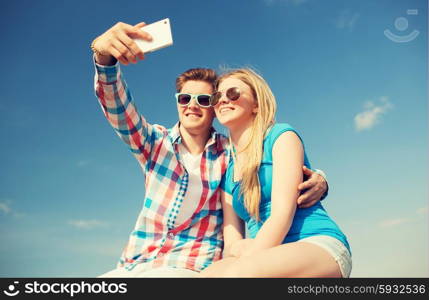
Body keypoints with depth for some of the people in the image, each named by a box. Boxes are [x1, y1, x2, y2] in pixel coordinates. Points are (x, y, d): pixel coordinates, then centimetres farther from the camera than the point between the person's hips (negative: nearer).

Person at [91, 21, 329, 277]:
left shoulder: (232, 153, 0)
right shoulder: (155, 142, 3)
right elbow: (117, 107, -12)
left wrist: (316, 182, -22)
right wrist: (105, 57, -32)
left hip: (191, 267, -2)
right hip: (133, 264, 3)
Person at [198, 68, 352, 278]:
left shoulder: (281, 136, 1)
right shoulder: (227, 173, 17)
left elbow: (283, 213, -12)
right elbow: (231, 241, 8)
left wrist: (249, 260, -19)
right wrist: (237, 247, -15)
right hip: (274, 260, 5)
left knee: (236, 272, -35)